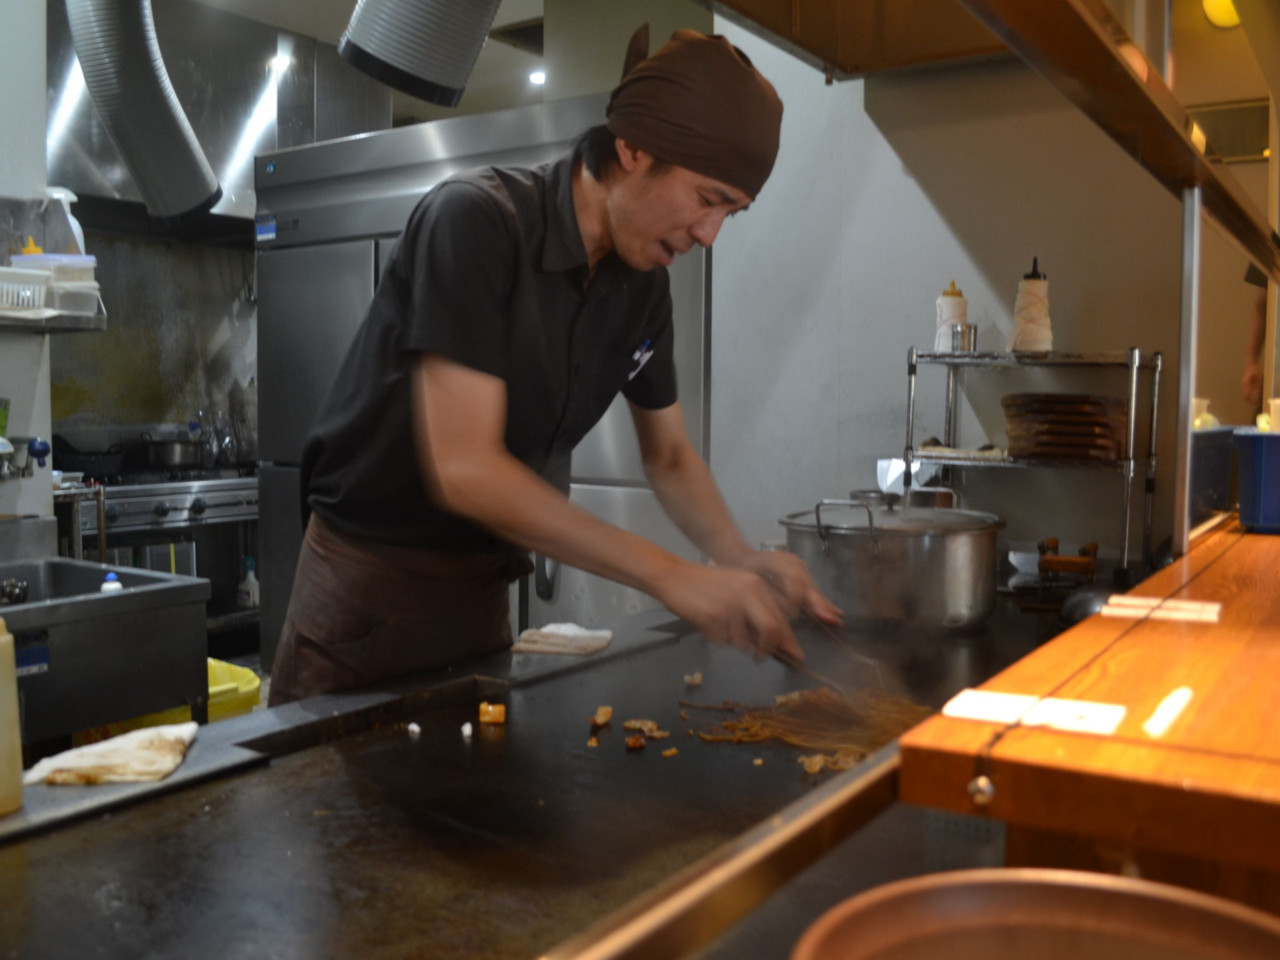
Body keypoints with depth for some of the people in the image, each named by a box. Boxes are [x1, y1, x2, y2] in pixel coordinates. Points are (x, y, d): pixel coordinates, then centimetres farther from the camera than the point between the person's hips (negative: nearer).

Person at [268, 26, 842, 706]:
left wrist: (741, 561, -9)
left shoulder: (642, 285, -1)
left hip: (481, 590, 6)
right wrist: (669, 575, -28)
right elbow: (463, 468, -28)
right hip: (368, 587, -6)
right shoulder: (475, 221, -21)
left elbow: (668, 455, 10)